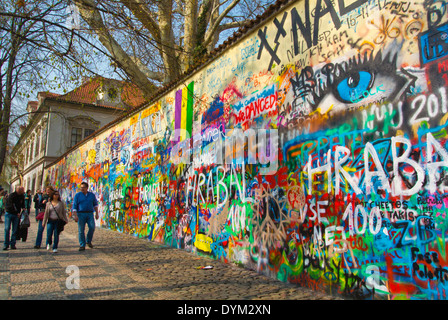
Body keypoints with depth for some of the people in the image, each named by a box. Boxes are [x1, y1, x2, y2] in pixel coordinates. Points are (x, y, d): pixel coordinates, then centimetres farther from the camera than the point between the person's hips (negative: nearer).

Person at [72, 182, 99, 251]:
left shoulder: (92, 195, 9)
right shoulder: (77, 195, 1)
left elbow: (95, 204, 20)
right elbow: (74, 206, -2)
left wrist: (97, 213, 13)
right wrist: (75, 215, -13)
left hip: (90, 214, 2)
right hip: (81, 214, -2)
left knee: (92, 227, -13)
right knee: (81, 230, -3)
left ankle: (88, 241, 9)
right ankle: (82, 246, 5)